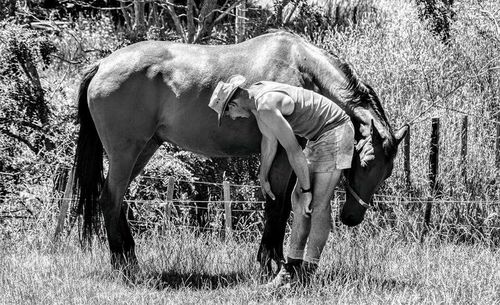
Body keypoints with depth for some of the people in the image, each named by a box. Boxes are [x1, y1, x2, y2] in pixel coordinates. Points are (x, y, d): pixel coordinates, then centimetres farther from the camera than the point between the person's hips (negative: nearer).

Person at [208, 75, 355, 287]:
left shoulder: (267, 107, -25)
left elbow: (293, 151, -23)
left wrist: (305, 189, -15)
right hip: (319, 136, 10)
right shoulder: (255, 96, 5)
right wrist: (263, 178, 26)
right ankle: (293, 266, 10)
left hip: (335, 132, -10)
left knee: (318, 204, -11)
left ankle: (307, 272, -10)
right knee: (298, 200, 8)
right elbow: (269, 140, 18)